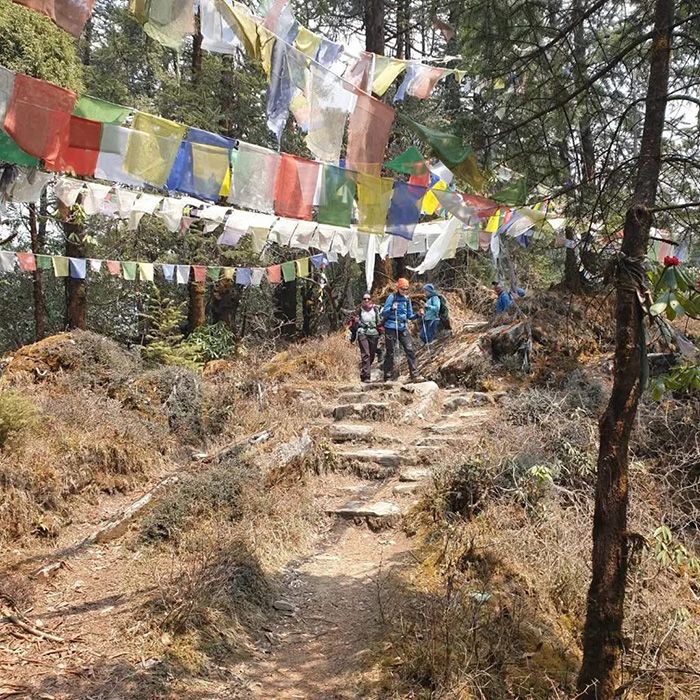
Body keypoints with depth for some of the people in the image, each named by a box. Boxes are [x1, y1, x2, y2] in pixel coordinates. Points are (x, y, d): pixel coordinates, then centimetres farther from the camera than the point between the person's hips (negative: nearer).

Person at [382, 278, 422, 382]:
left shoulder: (407, 299, 11)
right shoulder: (392, 297, -5)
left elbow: (409, 316, 16)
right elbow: (384, 313, -7)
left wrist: (417, 315, -4)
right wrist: (391, 309, -26)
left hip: (403, 327, 5)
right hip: (391, 327, -5)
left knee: (409, 350, -4)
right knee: (390, 352, 1)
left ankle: (414, 374, -2)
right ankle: (387, 376, 10)